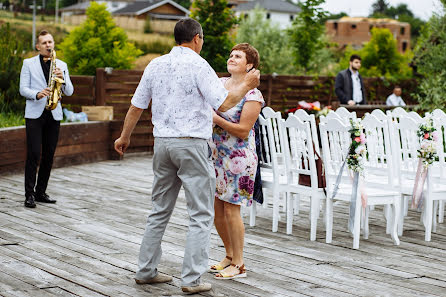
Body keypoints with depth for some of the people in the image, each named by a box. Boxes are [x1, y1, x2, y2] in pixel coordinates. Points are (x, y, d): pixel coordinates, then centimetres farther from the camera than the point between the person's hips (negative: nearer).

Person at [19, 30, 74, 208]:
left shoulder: (61, 65, 11)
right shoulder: (28, 63, 5)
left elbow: (69, 92, 6)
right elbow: (23, 89, -1)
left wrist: (62, 78, -13)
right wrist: (37, 94, -20)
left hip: (54, 114, 3)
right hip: (34, 114, -3)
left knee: (49, 156, 5)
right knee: (33, 154, -9)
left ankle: (41, 192, 15)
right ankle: (29, 194, -7)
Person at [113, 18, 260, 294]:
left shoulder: (155, 65, 9)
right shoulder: (198, 65, -9)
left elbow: (137, 106, 14)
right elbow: (224, 103, -14)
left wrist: (124, 137, 27)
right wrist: (247, 85, 2)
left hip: (162, 143, 6)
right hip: (192, 144, -6)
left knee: (160, 211, 16)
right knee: (201, 215, 0)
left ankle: (146, 270, 20)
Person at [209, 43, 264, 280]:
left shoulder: (252, 95, -12)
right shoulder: (219, 83, 8)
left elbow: (243, 131, -16)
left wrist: (216, 118, -21)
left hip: (238, 157, -7)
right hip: (216, 154, 7)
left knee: (231, 209, -4)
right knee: (216, 209, 11)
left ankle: (238, 264, 7)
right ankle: (229, 255, 28)